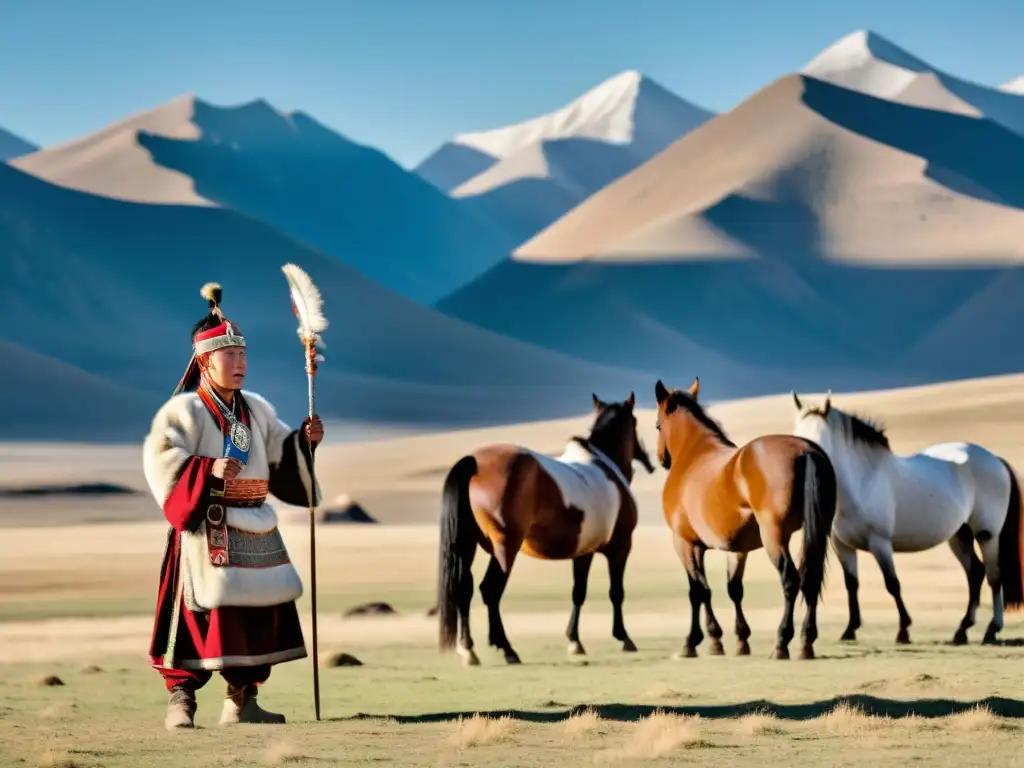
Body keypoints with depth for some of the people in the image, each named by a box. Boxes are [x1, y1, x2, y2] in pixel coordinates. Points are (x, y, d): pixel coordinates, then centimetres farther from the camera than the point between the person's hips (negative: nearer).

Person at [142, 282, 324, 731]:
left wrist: (305, 442, 0)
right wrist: (208, 471, -28)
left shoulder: (257, 410, 14)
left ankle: (241, 700, 17)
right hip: (206, 530, -7)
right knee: (201, 614, -11)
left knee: (259, 616, 8)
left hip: (256, 533, 7)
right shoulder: (184, 410, -8)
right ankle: (180, 699, -6)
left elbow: (281, 457, 19)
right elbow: (161, 460, -18)